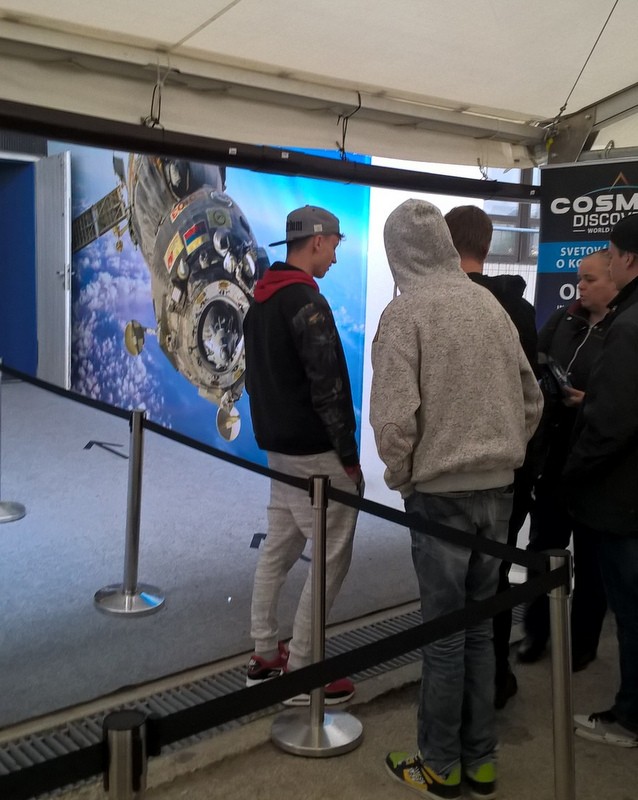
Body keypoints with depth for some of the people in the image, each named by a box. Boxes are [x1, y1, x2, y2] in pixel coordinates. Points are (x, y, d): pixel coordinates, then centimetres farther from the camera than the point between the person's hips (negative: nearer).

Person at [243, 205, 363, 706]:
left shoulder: (261, 299, 12)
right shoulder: (307, 302, -17)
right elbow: (328, 388, -19)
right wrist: (350, 456, -13)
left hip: (276, 447, 10)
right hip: (314, 453, -10)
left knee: (279, 549, 16)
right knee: (332, 557, -1)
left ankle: (265, 656, 26)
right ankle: (301, 673, 7)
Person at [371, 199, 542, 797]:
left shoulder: (406, 311, -11)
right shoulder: (490, 303, 6)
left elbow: (394, 416, -18)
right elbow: (531, 399, 10)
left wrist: (398, 475, -1)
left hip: (441, 491, -5)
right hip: (498, 488, 5)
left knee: (444, 632, 6)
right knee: (480, 626, 15)